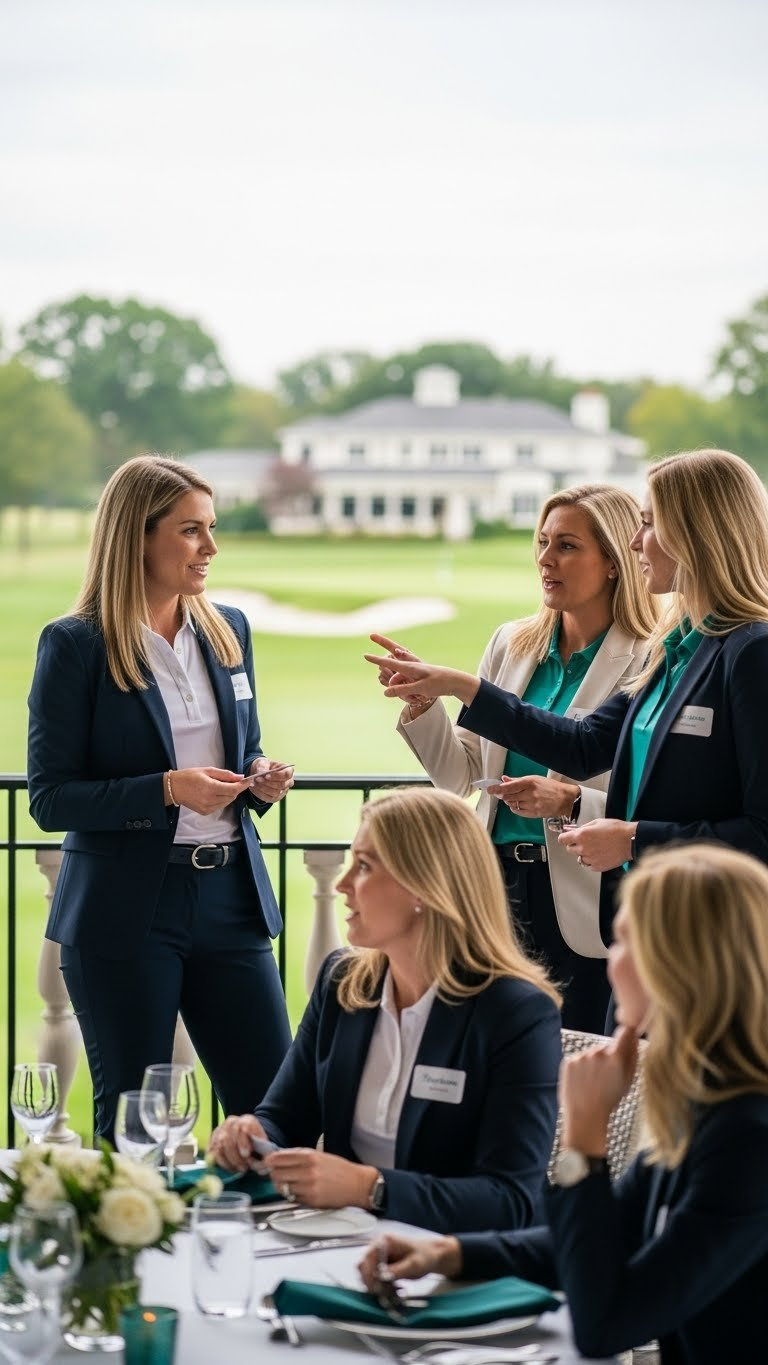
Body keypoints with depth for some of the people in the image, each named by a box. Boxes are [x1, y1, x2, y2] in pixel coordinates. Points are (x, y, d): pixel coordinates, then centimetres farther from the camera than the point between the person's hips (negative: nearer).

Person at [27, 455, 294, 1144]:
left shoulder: (229, 630, 10)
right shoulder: (76, 645, -7)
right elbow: (50, 798, -9)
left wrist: (261, 779, -2)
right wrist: (166, 790, -20)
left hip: (230, 897, 5)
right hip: (125, 910, -5)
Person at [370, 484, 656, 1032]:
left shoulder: (648, 665, -8)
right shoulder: (511, 644, 10)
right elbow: (462, 774, 13)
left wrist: (570, 801, -24)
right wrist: (423, 700, -1)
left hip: (585, 909, -5)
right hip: (501, 888, 6)